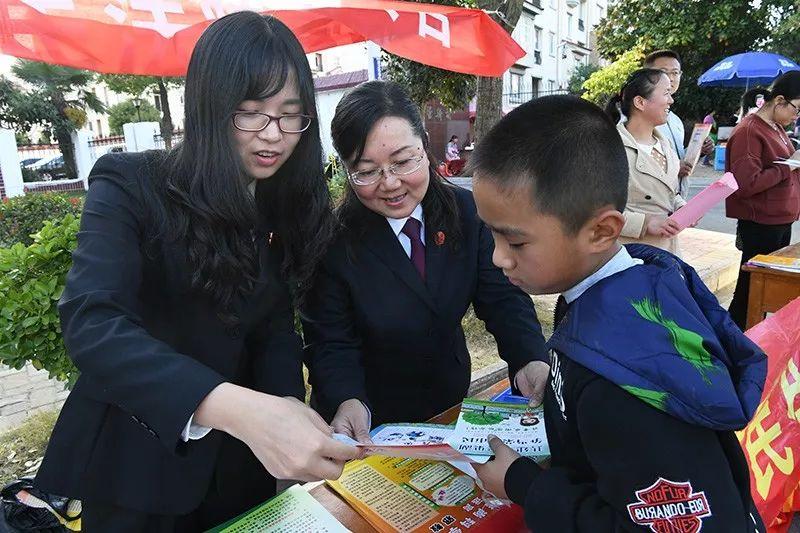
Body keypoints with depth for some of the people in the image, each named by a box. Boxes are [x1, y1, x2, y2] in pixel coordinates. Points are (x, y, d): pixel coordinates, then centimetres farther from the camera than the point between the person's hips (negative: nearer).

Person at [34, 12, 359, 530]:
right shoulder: (130, 187, -17)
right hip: (134, 461, -3)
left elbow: (276, 328, -4)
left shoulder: (287, 206, -1)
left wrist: (285, 403, -26)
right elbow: (90, 323, -31)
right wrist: (244, 408, -46)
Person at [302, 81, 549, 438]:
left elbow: (502, 296, -8)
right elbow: (331, 345, -14)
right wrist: (348, 402, -33)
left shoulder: (467, 211, -8)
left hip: (452, 405, 1)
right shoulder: (331, 241, -18)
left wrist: (530, 361, -26)